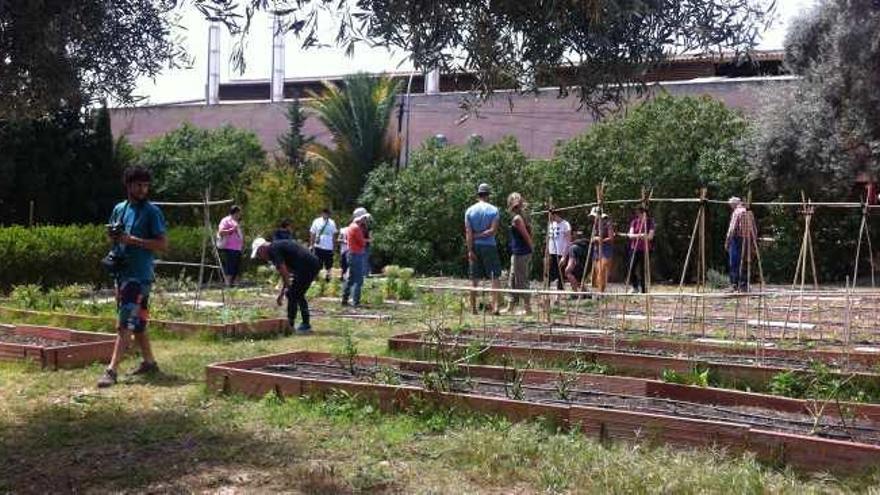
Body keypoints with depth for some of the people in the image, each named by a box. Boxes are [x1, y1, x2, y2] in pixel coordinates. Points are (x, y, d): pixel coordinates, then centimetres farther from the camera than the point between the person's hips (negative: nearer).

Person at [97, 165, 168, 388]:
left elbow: (163, 244, -12)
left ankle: (111, 370, -13)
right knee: (137, 321, 16)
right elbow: (113, 236, 23)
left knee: (125, 323, -11)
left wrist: (132, 240, -19)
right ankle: (149, 362, 28)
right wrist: (112, 235, -2)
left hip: (139, 275, -7)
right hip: (121, 272, 7)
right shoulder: (119, 209, 12)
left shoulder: (152, 212, -8)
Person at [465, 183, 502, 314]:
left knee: (474, 278, 7)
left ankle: (473, 307, 9)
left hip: (475, 246, 2)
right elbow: (493, 230, -12)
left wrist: (470, 249, -5)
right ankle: (495, 305, -10)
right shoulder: (493, 210, -2)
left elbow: (468, 232, -4)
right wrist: (481, 235, -4)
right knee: (495, 276, 1)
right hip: (489, 246, -2)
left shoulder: (469, 211, 3)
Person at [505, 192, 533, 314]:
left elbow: (526, 236, -17)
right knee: (513, 280, 15)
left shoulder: (516, 219, -15)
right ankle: (510, 307, 22)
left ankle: (528, 308, 0)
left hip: (520, 254, -10)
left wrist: (531, 247, -4)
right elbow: (528, 234, 16)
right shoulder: (522, 218, 13)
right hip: (517, 254, 10)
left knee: (521, 281, -4)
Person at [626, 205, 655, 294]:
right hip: (635, 248, 2)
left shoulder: (650, 222, -1)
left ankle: (643, 289, 8)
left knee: (643, 269, -1)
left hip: (645, 249, -2)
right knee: (632, 268, -6)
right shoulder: (634, 221, 6)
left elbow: (650, 236, -9)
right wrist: (639, 235, -23)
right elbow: (631, 235, -3)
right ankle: (635, 287, 8)